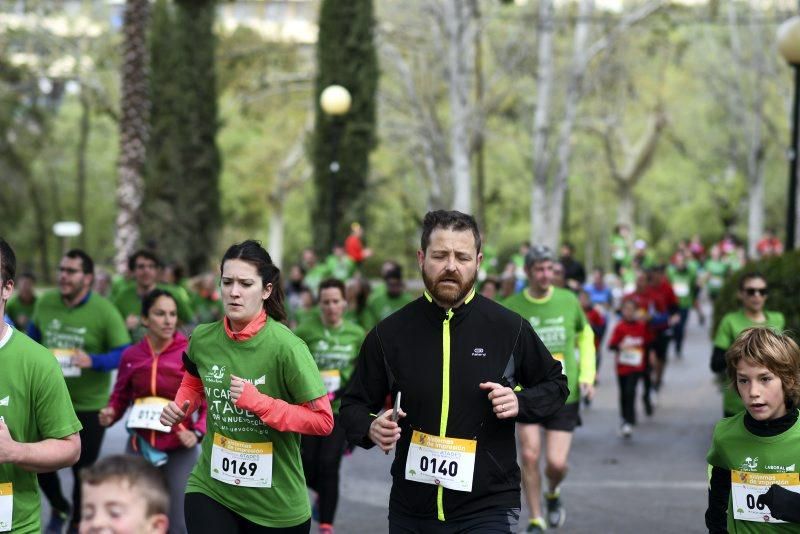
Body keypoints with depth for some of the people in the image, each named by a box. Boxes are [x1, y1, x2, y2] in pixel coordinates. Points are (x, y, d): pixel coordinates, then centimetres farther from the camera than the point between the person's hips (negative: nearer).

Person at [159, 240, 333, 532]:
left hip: (277, 503, -2)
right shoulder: (203, 338, -4)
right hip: (210, 487, 3)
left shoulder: (285, 346, -18)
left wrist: (257, 401, -23)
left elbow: (323, 420, -16)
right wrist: (180, 407, -1)